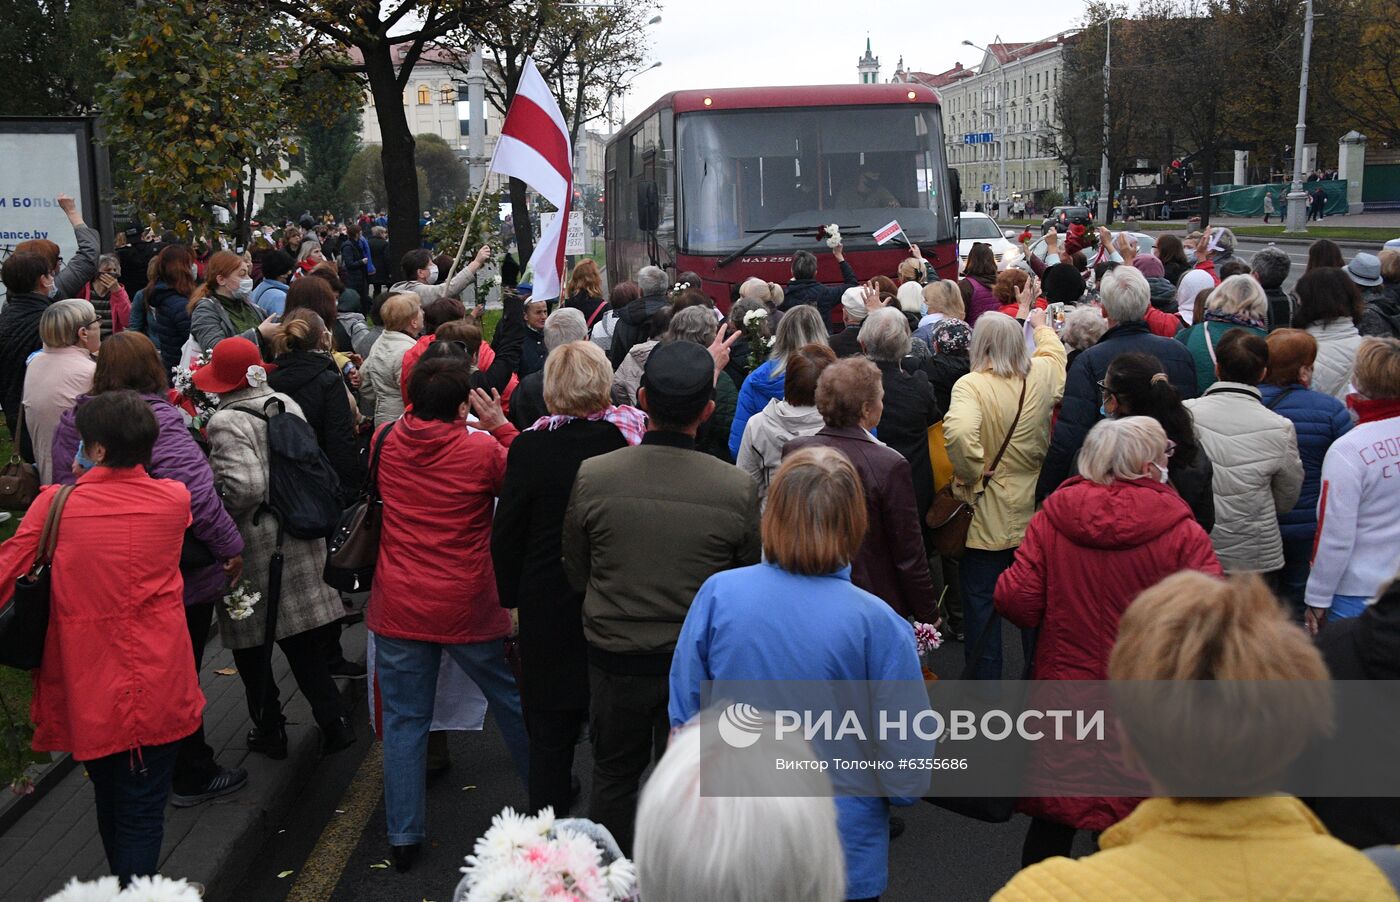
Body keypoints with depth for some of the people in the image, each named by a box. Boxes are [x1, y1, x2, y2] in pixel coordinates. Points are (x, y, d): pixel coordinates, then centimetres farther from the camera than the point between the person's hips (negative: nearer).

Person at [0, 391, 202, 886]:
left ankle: (124, 882, 40)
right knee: (143, 809, 5)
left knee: (109, 803, 22)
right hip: (158, 688, -1)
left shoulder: (55, 504, -8)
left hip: (89, 692, 1)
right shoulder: (175, 499, -3)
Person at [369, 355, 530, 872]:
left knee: (404, 719, 11)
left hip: (397, 610, 3)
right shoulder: (483, 450, -15)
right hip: (468, 611, -3)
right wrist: (499, 426, -1)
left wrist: (421, 413, 15)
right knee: (512, 702, 17)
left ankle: (403, 836, 16)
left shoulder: (385, 441, -2)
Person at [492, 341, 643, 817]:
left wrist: (512, 595, 3)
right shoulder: (632, 435, -14)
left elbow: (506, 534, -5)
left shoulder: (530, 447, -13)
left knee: (550, 729, 15)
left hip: (549, 608, -1)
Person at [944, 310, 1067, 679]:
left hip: (987, 514, -5)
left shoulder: (971, 385, -20)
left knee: (982, 603, 8)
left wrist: (972, 474, -21)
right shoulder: (1042, 374, -3)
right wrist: (1041, 324, 41)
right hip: (1034, 509, 5)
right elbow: (1054, 350, 21)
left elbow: (959, 432, -38)